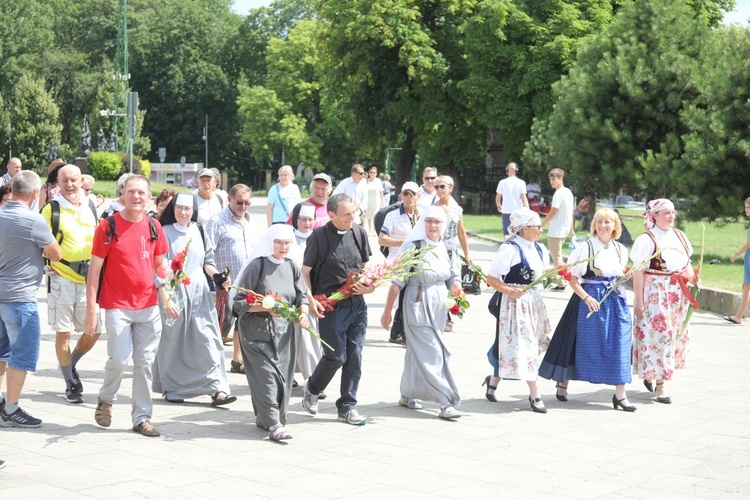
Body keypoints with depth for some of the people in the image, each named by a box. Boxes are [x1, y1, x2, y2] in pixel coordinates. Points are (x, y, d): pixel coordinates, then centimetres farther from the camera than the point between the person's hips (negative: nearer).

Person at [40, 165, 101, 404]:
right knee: (63, 332, 0)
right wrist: (47, 265, -13)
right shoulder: (52, 209, -4)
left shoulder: (91, 208, 9)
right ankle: (70, 384, 12)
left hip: (88, 279, 4)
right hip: (62, 279, -4)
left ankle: (70, 366, 29)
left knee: (94, 331, 3)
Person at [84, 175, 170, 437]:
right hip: (117, 305, -4)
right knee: (119, 359, -10)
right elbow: (94, 269, -5)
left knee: (145, 362, 5)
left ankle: (142, 418, 15)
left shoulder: (153, 226, 7)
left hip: (148, 305, 4)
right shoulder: (108, 226, -5)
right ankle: (106, 399, 19)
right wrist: (91, 310, -10)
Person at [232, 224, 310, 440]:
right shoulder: (257, 266, -9)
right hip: (257, 331, -6)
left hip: (283, 332, 6)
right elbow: (240, 301, -9)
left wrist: (303, 313, -7)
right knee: (266, 375, -12)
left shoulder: (291, 267, 8)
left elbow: (302, 296, 14)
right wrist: (266, 307, -22)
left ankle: (264, 417, 23)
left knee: (281, 376, 6)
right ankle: (274, 425, -15)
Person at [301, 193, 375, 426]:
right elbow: (305, 271, -3)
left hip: (357, 303, 5)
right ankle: (312, 389, 25)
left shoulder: (359, 233, 5)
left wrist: (369, 285, -2)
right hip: (331, 305, -5)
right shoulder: (319, 236, -9)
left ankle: (347, 407, 15)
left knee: (354, 355, 4)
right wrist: (311, 300, -14)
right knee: (336, 356, -4)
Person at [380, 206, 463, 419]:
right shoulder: (412, 247, -10)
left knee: (417, 351, 16)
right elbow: (397, 282, -9)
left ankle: (407, 395, 29)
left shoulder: (447, 249, 6)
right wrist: (387, 311, -9)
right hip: (417, 307, -6)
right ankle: (446, 403, -9)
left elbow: (453, 277, 13)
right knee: (431, 354, -9)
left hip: (439, 308, 6)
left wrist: (457, 289, -11)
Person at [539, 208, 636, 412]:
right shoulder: (586, 248, -8)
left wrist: (625, 277, -3)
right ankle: (563, 383, 24)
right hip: (590, 299, -4)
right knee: (583, 344, 5)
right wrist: (586, 298, -19)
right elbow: (572, 278, -9)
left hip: (615, 301, 4)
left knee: (618, 345, 0)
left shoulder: (621, 250, 8)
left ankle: (620, 394, 5)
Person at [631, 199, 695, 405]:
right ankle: (660, 386, 4)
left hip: (677, 294, 7)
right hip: (655, 293, -7)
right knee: (657, 334, -4)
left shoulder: (679, 236, 9)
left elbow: (686, 264, 16)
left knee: (675, 334, 13)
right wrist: (639, 300, -15)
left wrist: (693, 280, -2)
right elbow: (639, 272, -11)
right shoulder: (646, 240, -10)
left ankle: (650, 373, 31)